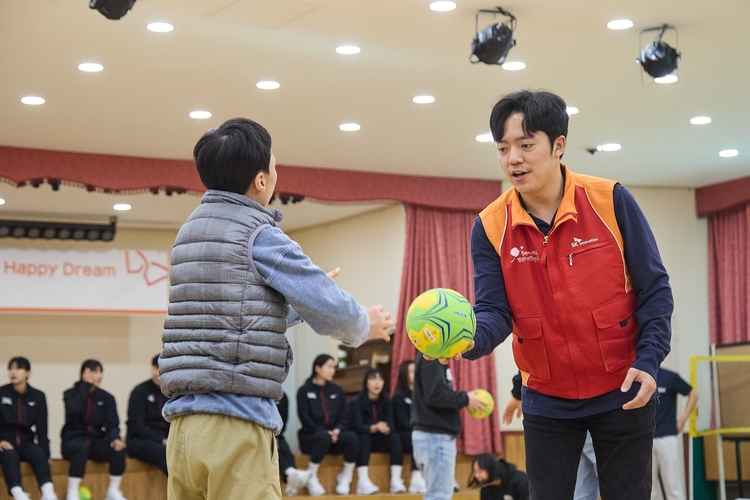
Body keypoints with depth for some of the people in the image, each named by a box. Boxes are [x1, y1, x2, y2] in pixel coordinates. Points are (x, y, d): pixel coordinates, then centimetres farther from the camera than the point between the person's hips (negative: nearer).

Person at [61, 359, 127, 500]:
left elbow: (112, 424, -1)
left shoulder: (107, 398, 7)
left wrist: (115, 438, -23)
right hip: (74, 441, -3)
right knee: (82, 448, -38)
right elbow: (74, 409, -24)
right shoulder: (71, 394, -1)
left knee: (118, 448, -26)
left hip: (96, 442, 3)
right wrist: (86, 384, -17)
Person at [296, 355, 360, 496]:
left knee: (351, 437, -28)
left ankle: (345, 479, -13)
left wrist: (338, 429, -13)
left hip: (334, 434, 4)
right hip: (310, 436, -4)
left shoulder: (337, 390, 15)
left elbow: (344, 415, 8)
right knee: (323, 437, -38)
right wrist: (324, 431, -20)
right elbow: (305, 418, -7)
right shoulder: (304, 390, 1)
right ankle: (311, 479, -23)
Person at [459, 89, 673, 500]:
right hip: (547, 401, 2)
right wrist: (469, 339, -32)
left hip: (622, 394, -1)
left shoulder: (611, 201, -12)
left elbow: (654, 288, -5)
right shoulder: (490, 227, -7)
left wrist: (648, 360, -15)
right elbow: (494, 310, -10)